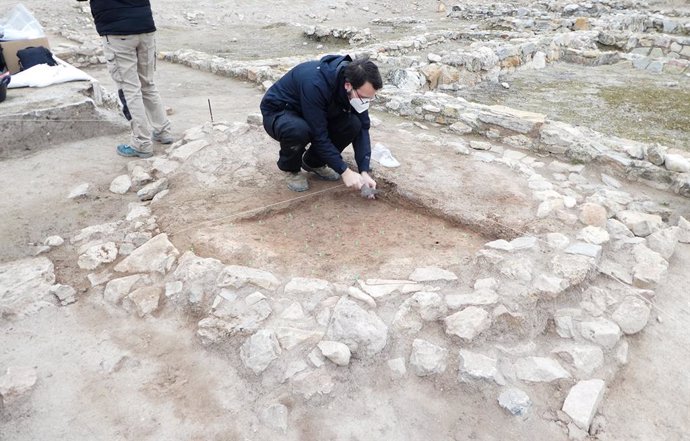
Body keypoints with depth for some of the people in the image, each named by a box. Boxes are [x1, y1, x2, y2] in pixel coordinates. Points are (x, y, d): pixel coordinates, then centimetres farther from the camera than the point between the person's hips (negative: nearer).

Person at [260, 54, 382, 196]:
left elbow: (362, 127, -12)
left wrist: (364, 171, -21)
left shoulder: (357, 83, -17)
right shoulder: (315, 83, -38)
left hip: (312, 115, 6)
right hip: (278, 112, -5)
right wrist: (344, 171, -31)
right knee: (298, 130, -39)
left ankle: (313, 163, 4)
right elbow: (319, 135, -33)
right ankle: (290, 168, -6)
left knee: (353, 124, -19)